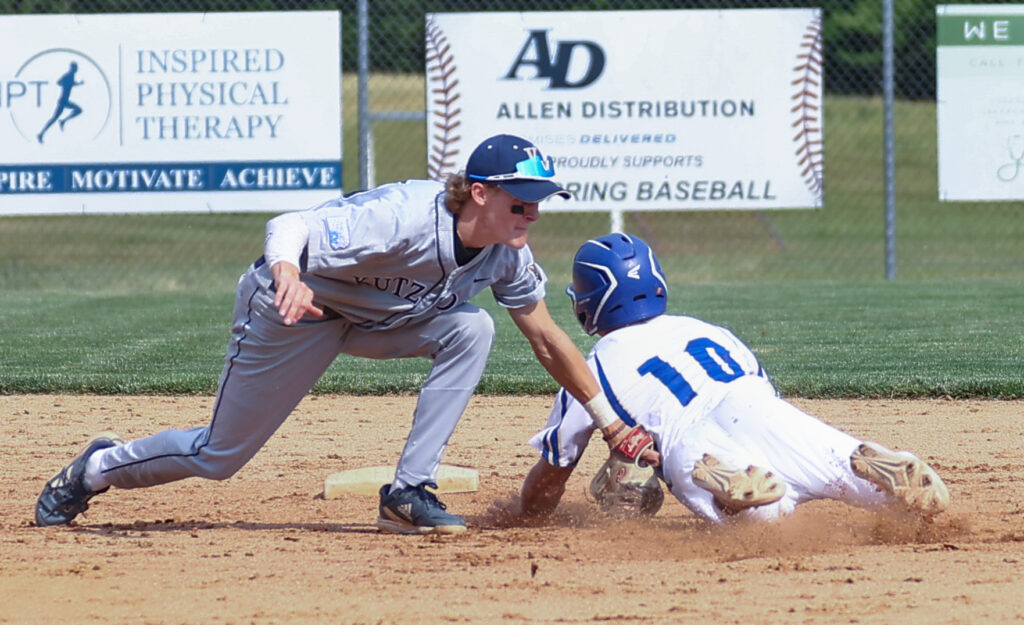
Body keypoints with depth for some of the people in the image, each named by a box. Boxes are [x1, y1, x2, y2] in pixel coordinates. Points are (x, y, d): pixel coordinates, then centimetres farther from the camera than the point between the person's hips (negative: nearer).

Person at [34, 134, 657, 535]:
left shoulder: (506, 254, -16)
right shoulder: (402, 219, -38)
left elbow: (548, 340, -4)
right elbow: (291, 225, -41)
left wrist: (611, 420, -5)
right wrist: (286, 270, -64)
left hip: (376, 318, 6)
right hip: (292, 312, -6)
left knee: (472, 329, -22)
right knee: (219, 455, 3)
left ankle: (408, 493, -17)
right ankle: (100, 468, 33)